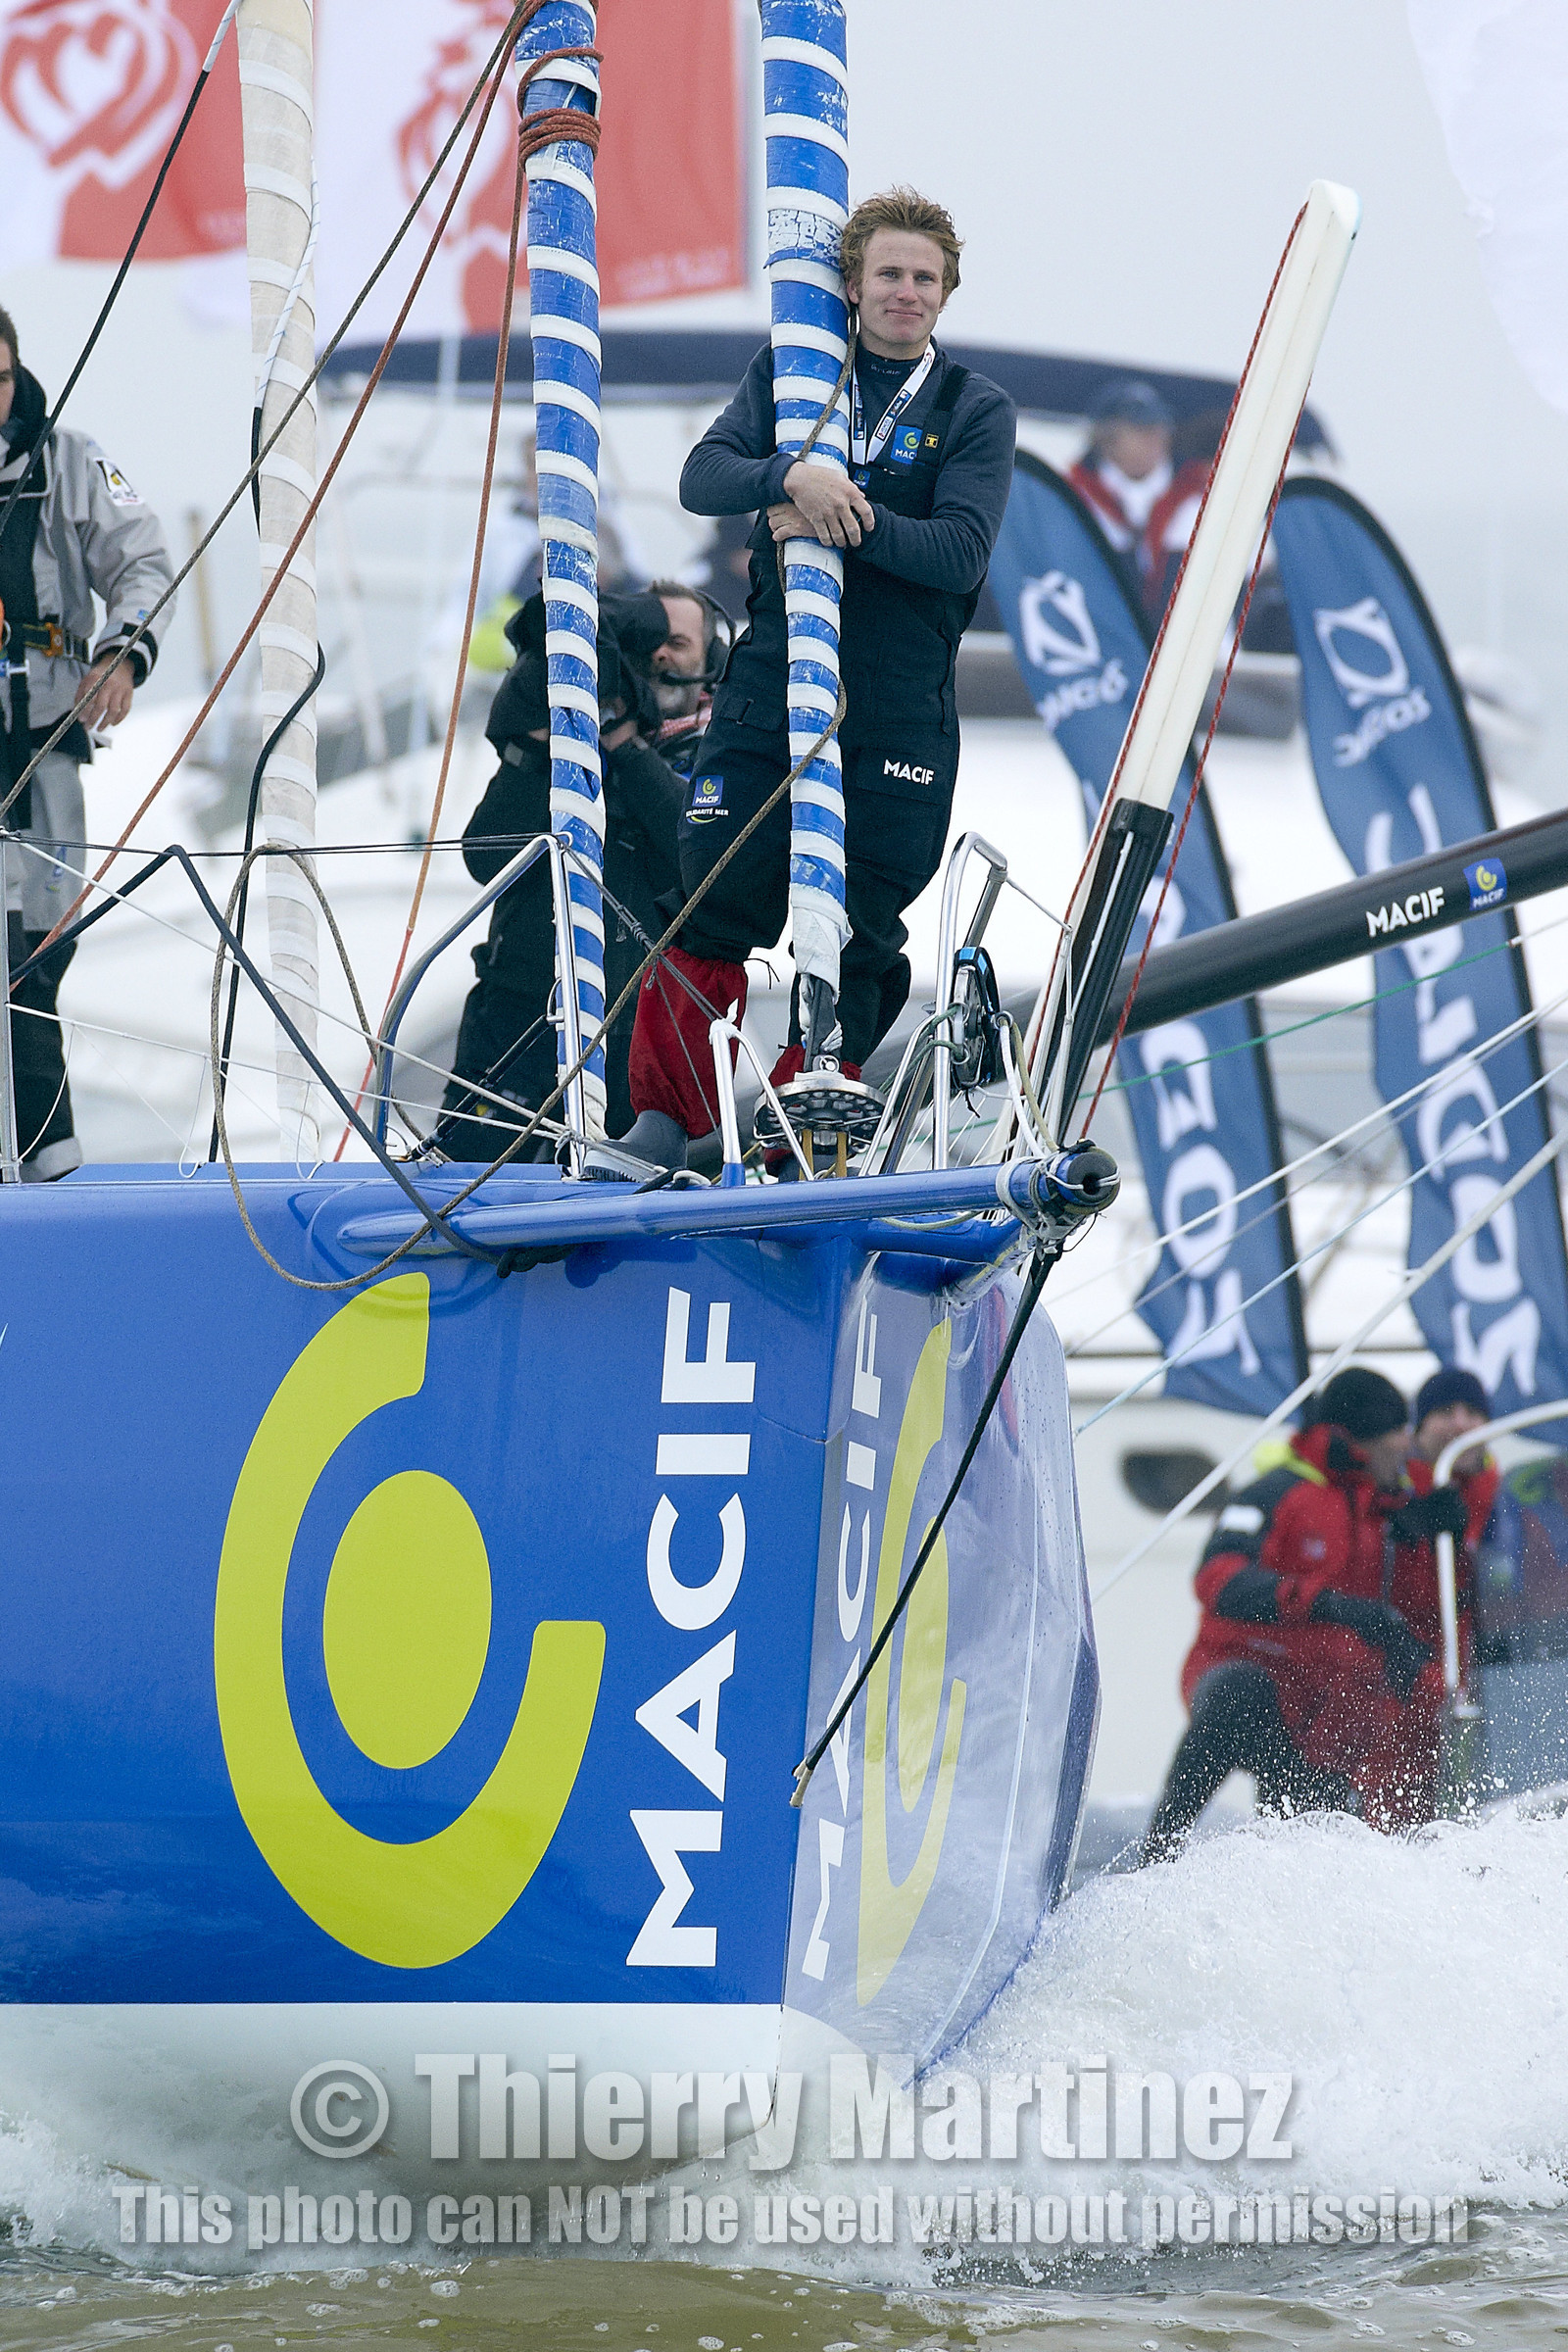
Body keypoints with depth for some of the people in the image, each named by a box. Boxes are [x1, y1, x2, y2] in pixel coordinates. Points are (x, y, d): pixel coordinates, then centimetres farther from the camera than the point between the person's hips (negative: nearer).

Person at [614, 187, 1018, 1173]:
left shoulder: (976, 411, 4)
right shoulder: (786, 377, 10)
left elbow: (961, 553, -8)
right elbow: (703, 477, -5)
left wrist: (845, 524, -22)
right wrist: (790, 476, -25)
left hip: (900, 715, -1)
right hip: (771, 687, 1)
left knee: (854, 937, 1)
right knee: (716, 908, -5)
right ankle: (664, 1118, 8)